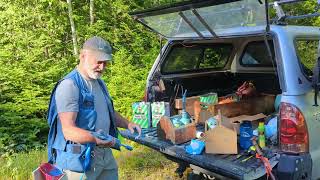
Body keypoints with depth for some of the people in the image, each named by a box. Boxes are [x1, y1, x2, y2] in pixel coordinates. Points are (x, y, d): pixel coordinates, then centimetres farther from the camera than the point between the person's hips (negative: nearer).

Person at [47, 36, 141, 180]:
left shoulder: (100, 83, 12)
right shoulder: (69, 85, -17)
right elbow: (69, 131, -23)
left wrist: (127, 124, 6)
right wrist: (96, 138, -38)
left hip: (106, 154, 8)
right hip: (80, 159, -8)